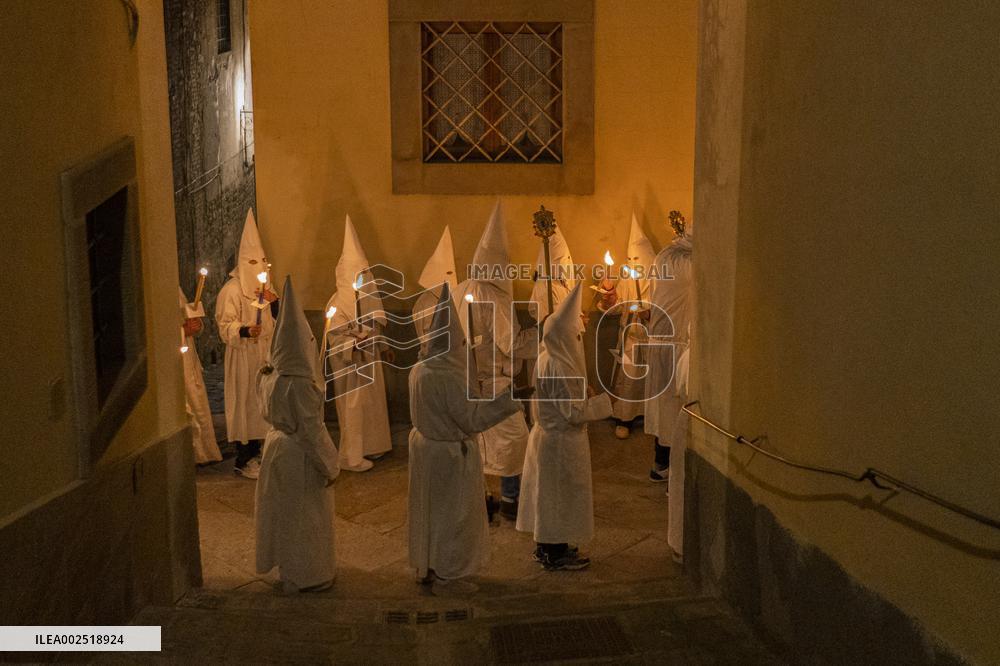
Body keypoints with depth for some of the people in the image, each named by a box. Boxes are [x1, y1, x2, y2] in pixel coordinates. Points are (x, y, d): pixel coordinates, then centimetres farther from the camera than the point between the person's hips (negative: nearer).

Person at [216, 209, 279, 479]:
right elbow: (225, 325, -14)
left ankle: (254, 451, 24)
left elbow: (276, 321, 12)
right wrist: (246, 330, -32)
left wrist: (274, 302, -7)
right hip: (243, 355, -7)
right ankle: (243, 461, 4)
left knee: (260, 401, 12)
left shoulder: (264, 288, 14)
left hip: (264, 354, 7)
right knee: (244, 401, -4)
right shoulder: (231, 290, -10)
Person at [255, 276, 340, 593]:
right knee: (304, 516, 8)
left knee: (284, 511, 21)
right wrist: (330, 466, -13)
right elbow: (312, 430, -22)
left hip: (277, 445, 8)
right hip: (299, 454, -8)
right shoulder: (300, 385, -27)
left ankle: (289, 568, 38)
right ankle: (306, 577, 23)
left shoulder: (269, 377, -4)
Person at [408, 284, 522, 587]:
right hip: (450, 454, -8)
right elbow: (472, 418, -26)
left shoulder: (420, 368, -2)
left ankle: (426, 562, 38)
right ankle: (444, 569, 27)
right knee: (450, 511, 11)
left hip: (425, 445, 8)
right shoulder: (448, 377, -29)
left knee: (430, 507, 23)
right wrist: (510, 398, -25)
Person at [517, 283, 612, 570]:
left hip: (547, 434, 9)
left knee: (548, 493, 19)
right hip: (561, 441, -9)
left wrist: (585, 396, 14)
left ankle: (546, 546, 33)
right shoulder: (559, 367, -26)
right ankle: (557, 555, 19)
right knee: (560, 495, 5)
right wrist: (603, 402, -15)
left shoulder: (546, 358, 3)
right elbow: (573, 412, -24)